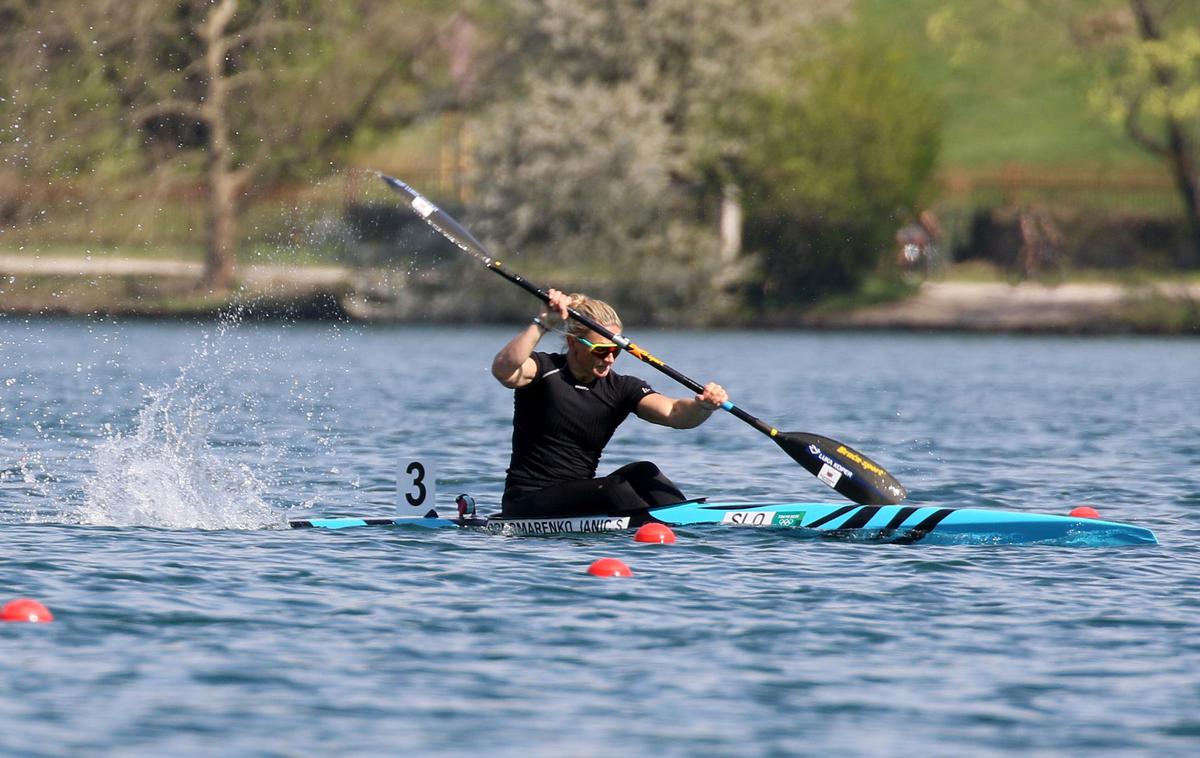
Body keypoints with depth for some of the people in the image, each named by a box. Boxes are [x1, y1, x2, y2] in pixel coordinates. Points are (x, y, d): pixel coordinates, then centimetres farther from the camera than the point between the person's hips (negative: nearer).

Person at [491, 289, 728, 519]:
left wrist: (703, 406, -36)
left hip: (582, 499, 5)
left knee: (642, 473, -20)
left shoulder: (620, 389, 3)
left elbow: (673, 413, -14)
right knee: (613, 488, -28)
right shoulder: (546, 371, -7)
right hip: (526, 504, -5)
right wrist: (543, 323, -35)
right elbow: (503, 370, -30)